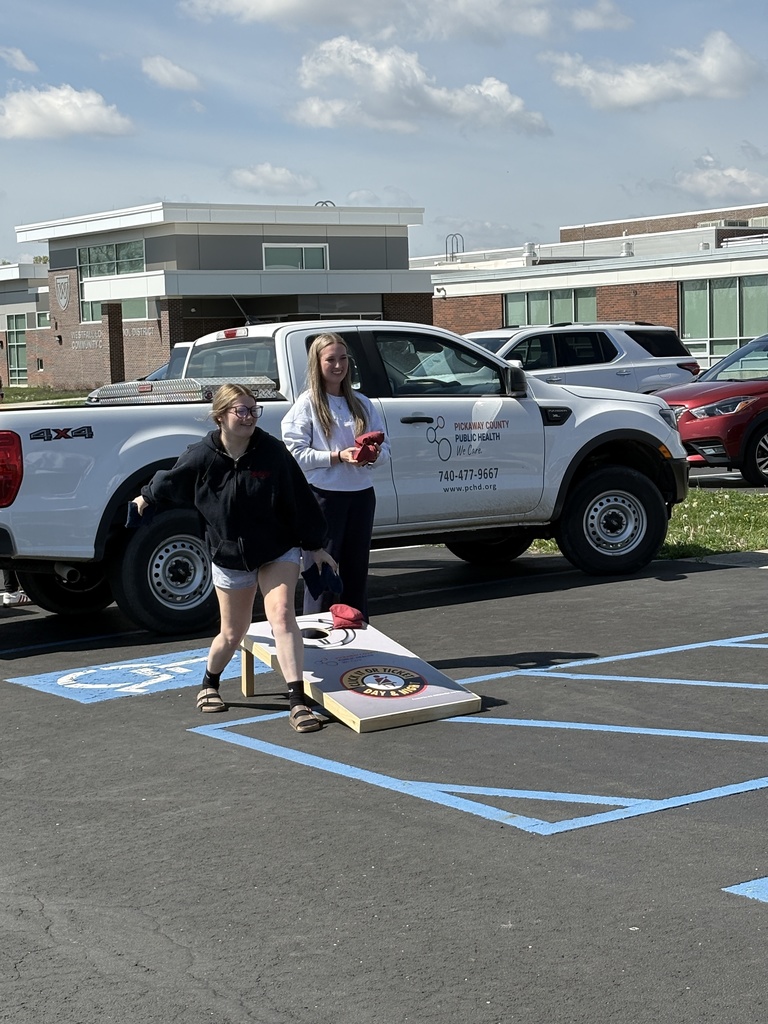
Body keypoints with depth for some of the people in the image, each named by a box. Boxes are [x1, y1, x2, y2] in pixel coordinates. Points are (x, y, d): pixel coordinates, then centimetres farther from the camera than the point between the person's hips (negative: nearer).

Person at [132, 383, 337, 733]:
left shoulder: (272, 451, -15)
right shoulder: (201, 457, -15)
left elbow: (299, 499, -7)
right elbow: (168, 482, 6)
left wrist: (315, 546, -2)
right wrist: (147, 497, 25)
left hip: (278, 550, 0)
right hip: (230, 557, 1)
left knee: (281, 614, -19)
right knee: (232, 633, 10)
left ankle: (297, 700, -20)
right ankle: (210, 684, 40)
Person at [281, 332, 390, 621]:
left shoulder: (362, 403, 12)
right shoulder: (307, 404, -3)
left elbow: (384, 448, 12)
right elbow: (295, 453, -11)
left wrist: (374, 454, -11)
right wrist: (338, 456, -20)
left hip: (361, 495, 5)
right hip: (324, 496, -5)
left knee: (357, 570, 12)